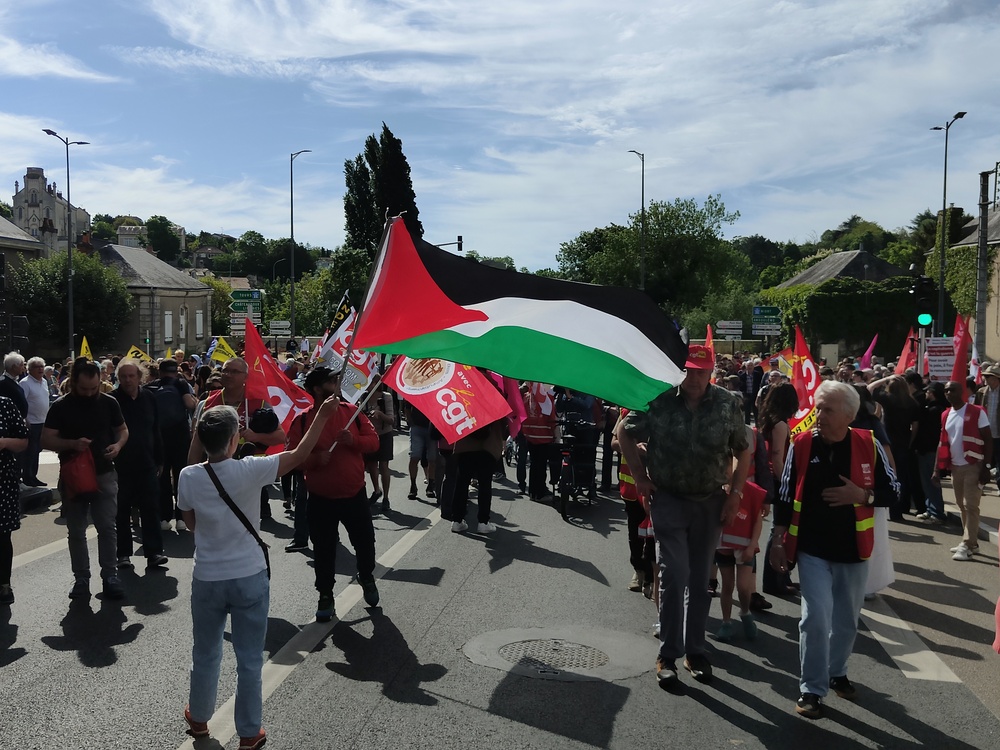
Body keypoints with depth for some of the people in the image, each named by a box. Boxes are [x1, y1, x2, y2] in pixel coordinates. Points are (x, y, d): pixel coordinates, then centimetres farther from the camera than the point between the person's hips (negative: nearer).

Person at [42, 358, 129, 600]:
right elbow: (46, 440, -6)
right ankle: (81, 578, 18)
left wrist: (118, 445, -11)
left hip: (104, 475, 0)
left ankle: (110, 575, 10)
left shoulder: (109, 403, -1)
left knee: (107, 528, 1)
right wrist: (72, 444, -23)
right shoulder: (61, 407, -6)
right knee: (76, 532, 8)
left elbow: (123, 430, 11)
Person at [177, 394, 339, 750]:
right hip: (249, 579, -2)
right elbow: (298, 455, -8)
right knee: (249, 660, 11)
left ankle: (198, 719, 41)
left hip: (207, 580, 3)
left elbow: (191, 523, 4)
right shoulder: (250, 471, -19)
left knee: (205, 654, 22)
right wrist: (322, 415, 1)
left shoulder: (188, 477, -11)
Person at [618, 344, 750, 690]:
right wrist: (639, 476, 0)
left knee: (700, 580, 12)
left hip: (710, 502, 2)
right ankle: (668, 655, 6)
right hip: (668, 500, -2)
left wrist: (735, 494, 0)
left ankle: (695, 651, 26)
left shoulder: (728, 404, -5)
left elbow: (743, 451, 5)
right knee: (674, 575, -7)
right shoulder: (658, 400, -10)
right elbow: (625, 433, 4)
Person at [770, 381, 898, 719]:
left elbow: (892, 491, 0)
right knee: (816, 616, -9)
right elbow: (786, 495, -1)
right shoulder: (802, 444, -8)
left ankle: (836, 672, 39)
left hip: (852, 548, 2)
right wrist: (779, 540, -1)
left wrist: (862, 495, -19)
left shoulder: (868, 445, -8)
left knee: (847, 619, 16)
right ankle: (812, 688, 4)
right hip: (811, 548, -2)